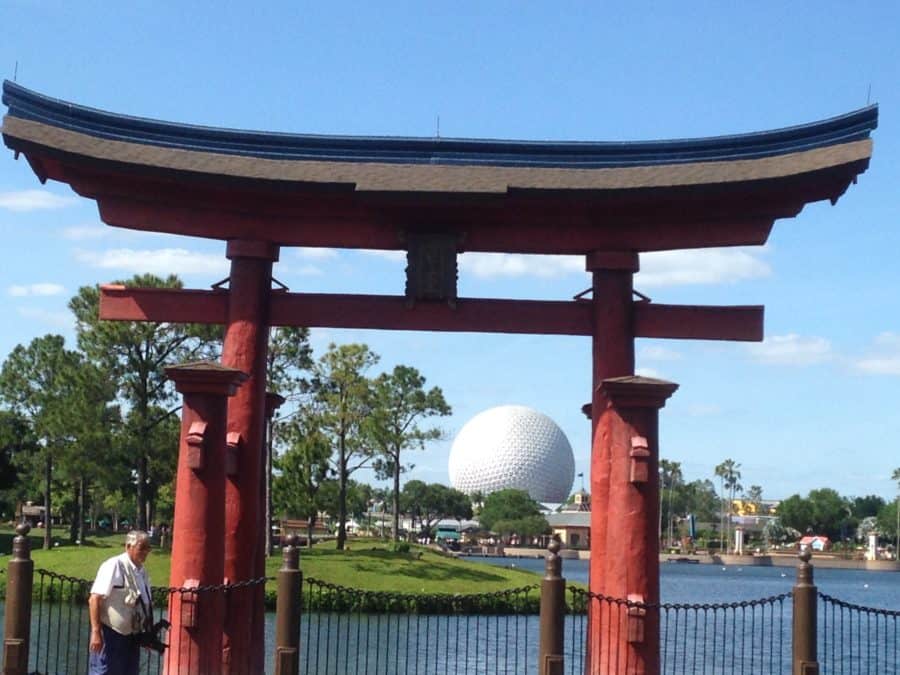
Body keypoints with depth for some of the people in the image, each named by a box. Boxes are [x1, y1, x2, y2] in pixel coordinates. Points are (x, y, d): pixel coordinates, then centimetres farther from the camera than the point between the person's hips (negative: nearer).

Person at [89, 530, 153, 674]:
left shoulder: (142, 572, 9)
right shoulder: (114, 566, -15)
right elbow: (95, 599, -19)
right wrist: (96, 633, -23)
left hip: (132, 636, 8)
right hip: (110, 634, -8)